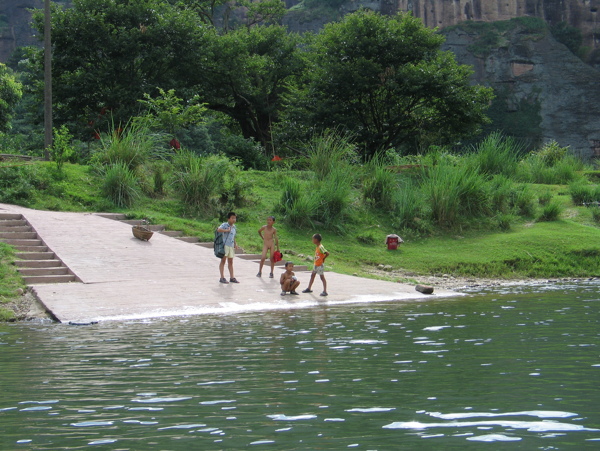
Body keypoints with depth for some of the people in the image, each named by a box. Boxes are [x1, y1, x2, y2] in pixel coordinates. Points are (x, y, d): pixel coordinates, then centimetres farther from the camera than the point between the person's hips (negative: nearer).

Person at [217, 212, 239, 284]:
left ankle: (232, 277, 15)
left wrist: (235, 244, 15)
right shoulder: (224, 225, -7)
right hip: (224, 245, -7)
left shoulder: (234, 227, 16)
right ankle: (222, 277, -2)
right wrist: (226, 230, -22)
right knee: (223, 260, -4)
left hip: (231, 246, 7)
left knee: (230, 262, 10)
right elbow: (219, 229, -27)